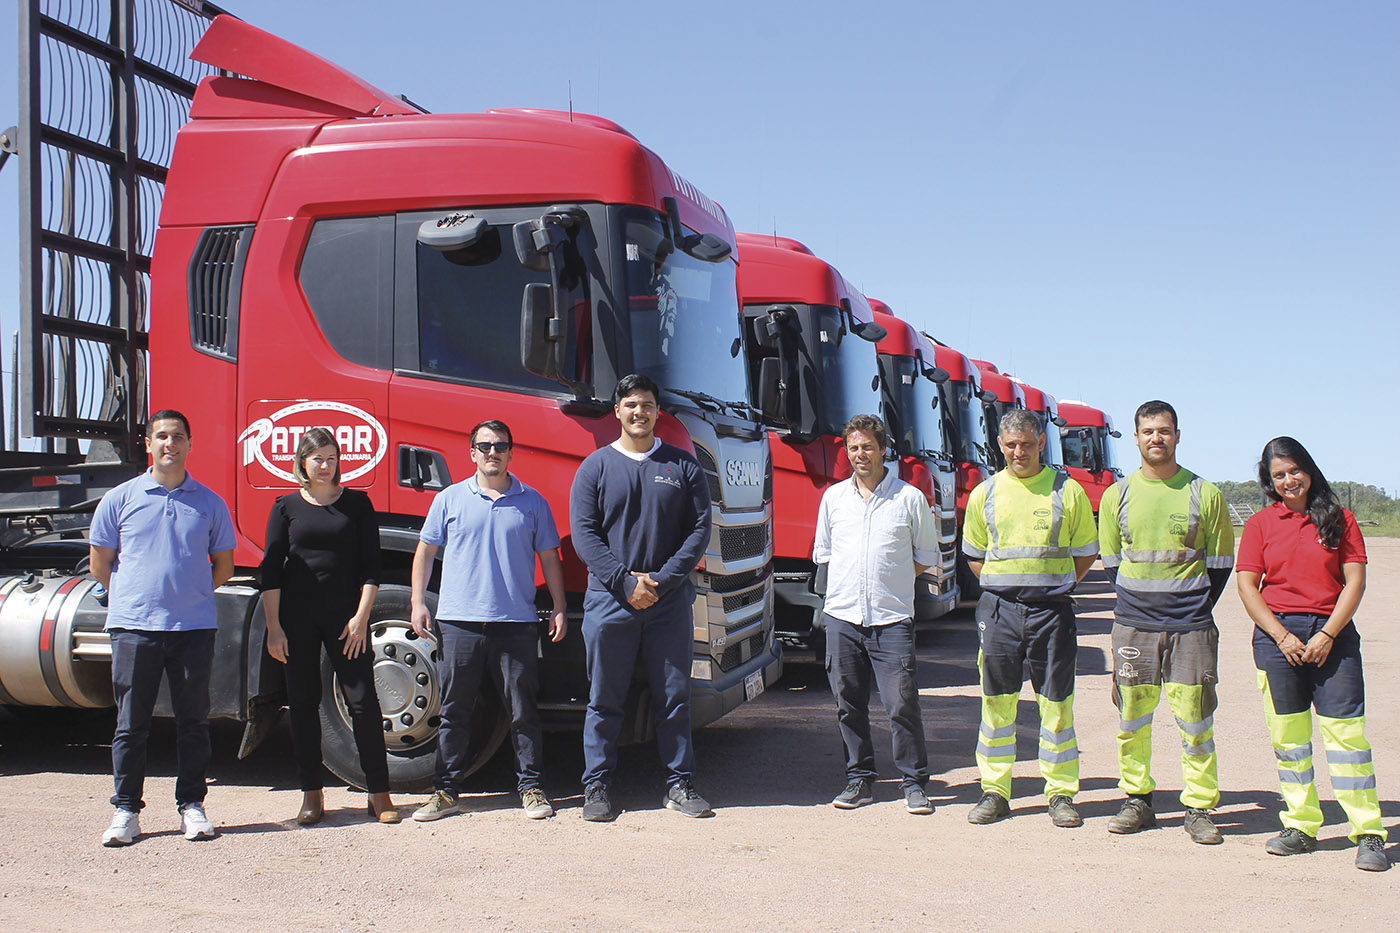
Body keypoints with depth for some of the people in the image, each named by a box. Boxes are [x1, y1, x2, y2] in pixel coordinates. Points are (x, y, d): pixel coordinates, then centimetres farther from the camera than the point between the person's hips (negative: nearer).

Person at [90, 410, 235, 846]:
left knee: (193, 720, 6)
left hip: (193, 626, 1)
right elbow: (100, 561, 11)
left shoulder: (209, 503, 7)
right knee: (131, 723, 5)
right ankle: (126, 809, 14)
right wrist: (132, 597, 12)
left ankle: (192, 804, 16)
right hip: (134, 626, -1)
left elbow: (223, 564, 15)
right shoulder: (120, 499, 4)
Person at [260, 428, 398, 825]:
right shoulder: (287, 507, 7)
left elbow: (370, 566, 3)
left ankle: (379, 793, 3)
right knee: (303, 703, 5)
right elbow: (271, 570, 5)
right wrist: (274, 626, -3)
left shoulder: (357, 503, 5)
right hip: (297, 617, 1)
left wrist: (361, 617, -6)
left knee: (362, 700, -5)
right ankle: (312, 793, 15)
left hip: (345, 616, -1)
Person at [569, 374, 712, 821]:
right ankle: (597, 785, 14)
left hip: (670, 601, 1)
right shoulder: (595, 467, 6)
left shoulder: (683, 467, 8)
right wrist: (626, 581, -12)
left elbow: (699, 529, 2)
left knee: (673, 696, 6)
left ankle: (680, 783, 15)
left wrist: (660, 580, -9)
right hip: (609, 600, -1)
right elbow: (583, 534, -1)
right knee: (605, 699, 4)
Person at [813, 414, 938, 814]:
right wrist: (850, 583, 8)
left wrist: (891, 581, 1)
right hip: (842, 616, 3)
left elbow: (926, 556, 10)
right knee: (849, 704, 6)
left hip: (892, 619, -3)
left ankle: (914, 782, 6)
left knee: (902, 703, -6)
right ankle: (859, 778, 18)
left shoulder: (910, 499, 3)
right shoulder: (833, 498, 11)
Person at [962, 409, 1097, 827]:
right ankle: (995, 790, 14)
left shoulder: (1068, 491, 3)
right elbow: (974, 557, 17)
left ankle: (1061, 793, 13)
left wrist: (1053, 588, 2)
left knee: (1056, 702, 3)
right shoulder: (984, 494, 8)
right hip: (999, 607, 1)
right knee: (997, 701, 4)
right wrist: (1003, 589, 5)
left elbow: (1085, 553, 10)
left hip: (1051, 608, -1)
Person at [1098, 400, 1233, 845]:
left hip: (1190, 626, -2)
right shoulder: (1117, 495, 6)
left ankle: (1199, 807, 8)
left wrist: (1195, 609, 3)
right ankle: (1137, 799, 18)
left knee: (1194, 718, -2)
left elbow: (1220, 562, 7)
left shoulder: (1205, 494, 1)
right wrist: (1134, 602, 8)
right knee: (1132, 716, 6)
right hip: (1133, 626, 2)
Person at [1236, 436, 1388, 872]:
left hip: (1332, 633, -1)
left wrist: (1328, 633, -9)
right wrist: (1281, 635, -8)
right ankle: (1301, 827, 14)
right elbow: (1246, 585, 2)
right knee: (1288, 735, 4)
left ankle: (1370, 835, -2)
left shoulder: (1339, 519, 6)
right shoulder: (1260, 525, 8)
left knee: (1346, 731, -6)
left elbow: (1355, 580, 1)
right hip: (1277, 634, 1)